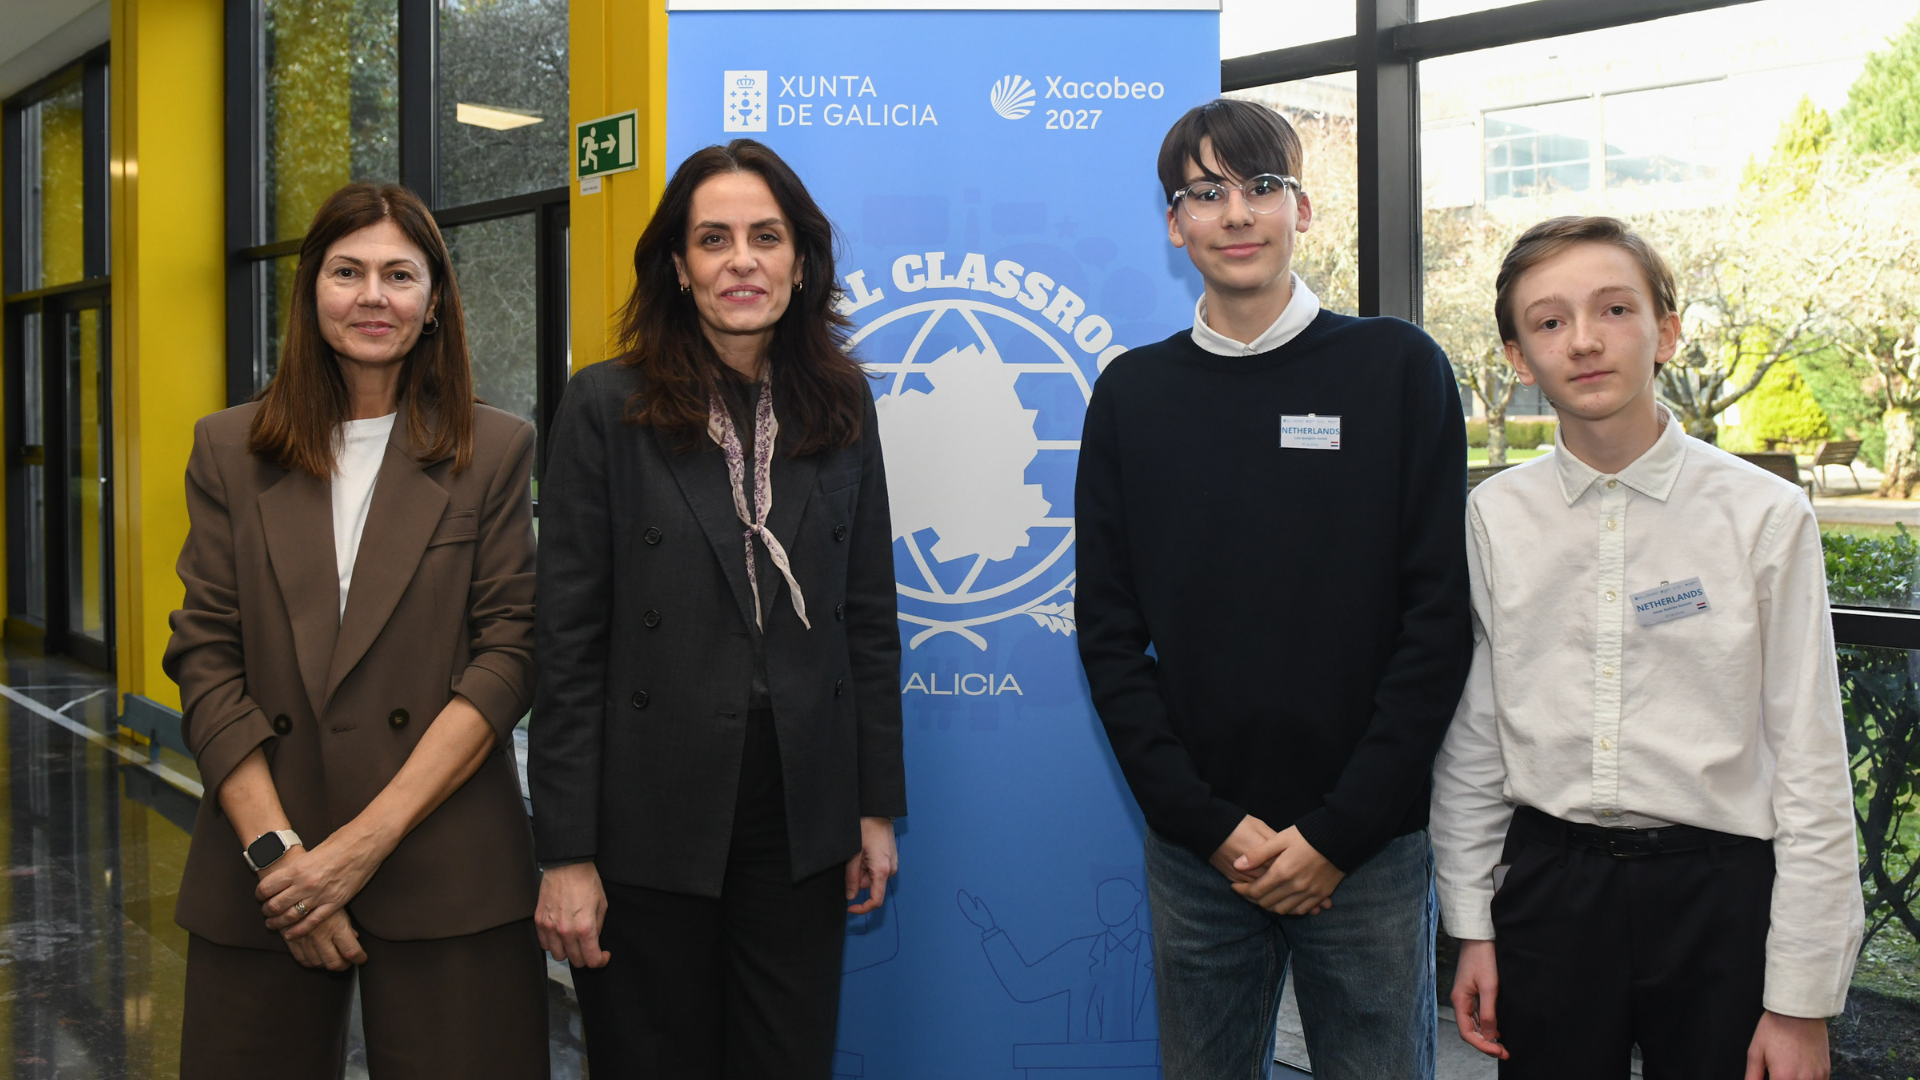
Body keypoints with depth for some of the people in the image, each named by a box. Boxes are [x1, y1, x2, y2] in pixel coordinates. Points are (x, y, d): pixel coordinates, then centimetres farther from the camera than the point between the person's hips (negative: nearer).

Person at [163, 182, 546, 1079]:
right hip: (257, 884, 2)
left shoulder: (495, 451, 2)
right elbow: (204, 660, 3)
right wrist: (276, 850, -8)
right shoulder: (229, 450, 8)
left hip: (446, 879, -2)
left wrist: (368, 839, -12)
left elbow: (508, 657, -5)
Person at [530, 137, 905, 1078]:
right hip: (649, 831, -2)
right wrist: (566, 853, -9)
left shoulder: (841, 407, 5)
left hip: (800, 828, 3)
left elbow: (868, 617, 8)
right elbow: (569, 642, -7)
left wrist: (877, 806, 7)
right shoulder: (607, 407, -5)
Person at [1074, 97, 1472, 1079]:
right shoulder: (1131, 395, 5)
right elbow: (1110, 633, 3)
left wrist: (1340, 830, -10)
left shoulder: (1398, 369, 0)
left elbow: (1438, 616, -5)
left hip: (1369, 847, -1)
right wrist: (1207, 822, -7)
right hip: (1193, 847, 2)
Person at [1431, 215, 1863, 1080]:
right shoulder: (1493, 517, 1)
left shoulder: (1764, 513, -6)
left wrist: (1802, 1000, -5)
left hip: (1715, 888, -2)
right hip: (1547, 882, 2)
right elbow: (1471, 739, 5)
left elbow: (1811, 767, -5)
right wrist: (1472, 927, 6)